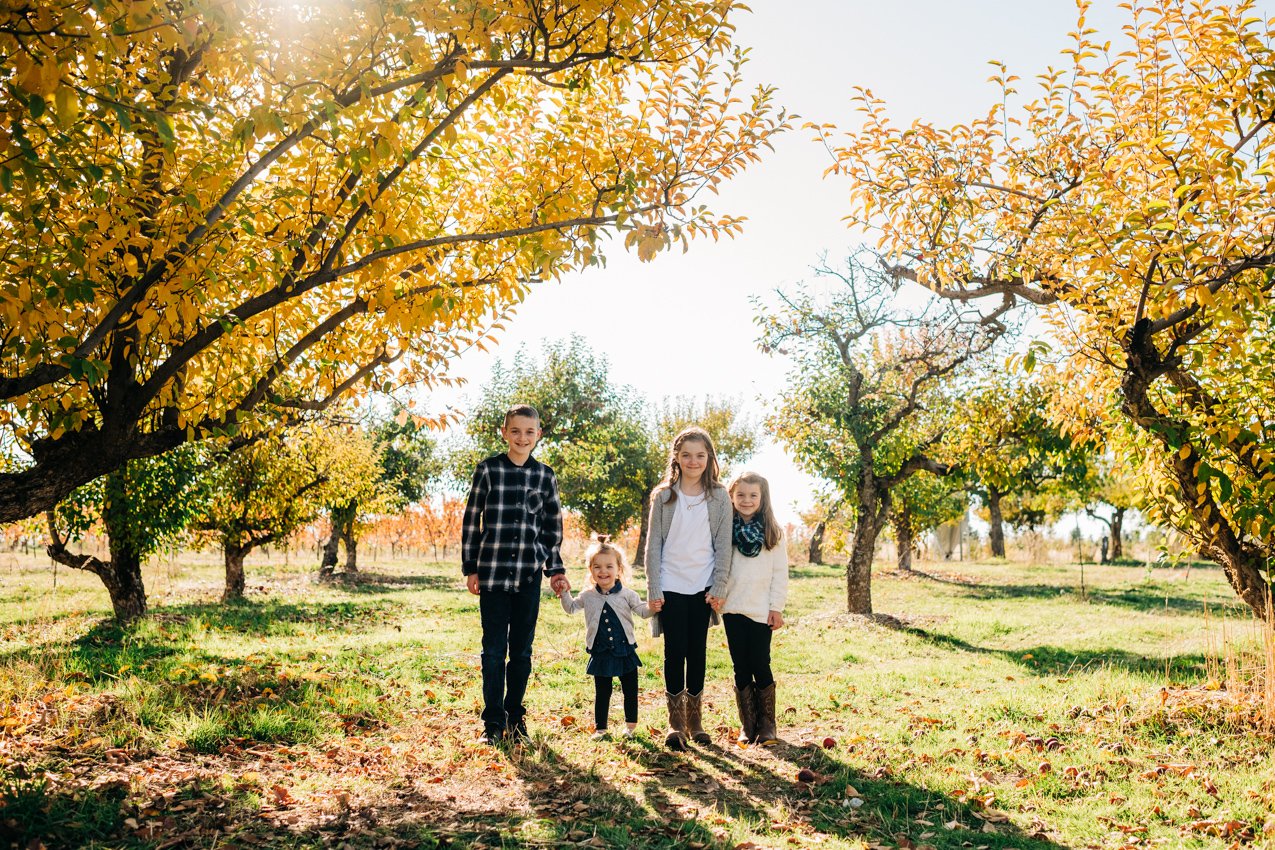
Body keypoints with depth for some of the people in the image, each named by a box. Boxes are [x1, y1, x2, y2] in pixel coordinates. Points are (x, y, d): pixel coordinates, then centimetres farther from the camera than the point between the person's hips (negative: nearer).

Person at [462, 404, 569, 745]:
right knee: (494, 650, 2)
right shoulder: (488, 469, -1)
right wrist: (470, 568, 0)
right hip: (493, 573, -2)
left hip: (529, 575, 2)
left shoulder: (545, 476, 6)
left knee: (522, 650, 10)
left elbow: (552, 527, 12)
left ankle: (515, 716, 24)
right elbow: (471, 519, 2)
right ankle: (493, 722, 13)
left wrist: (555, 569, 8)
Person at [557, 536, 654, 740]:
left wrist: (651, 607, -25)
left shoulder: (627, 594, -3)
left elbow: (641, 610, -4)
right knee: (602, 692, 10)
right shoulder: (588, 596, 3)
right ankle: (600, 727, 21)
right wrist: (564, 594, -1)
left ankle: (630, 724, 26)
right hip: (601, 653, 1)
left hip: (625, 651, -1)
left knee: (630, 690, 10)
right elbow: (571, 608, 16)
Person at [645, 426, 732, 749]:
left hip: (702, 587, 1)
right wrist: (653, 590, -4)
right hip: (671, 586, -1)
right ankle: (676, 723, 7)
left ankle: (695, 720, 19)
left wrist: (718, 587, -4)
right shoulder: (664, 496, 1)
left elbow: (723, 545, 2)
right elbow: (654, 544, 1)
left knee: (697, 652, 7)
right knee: (675, 651, -2)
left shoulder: (719, 497, 2)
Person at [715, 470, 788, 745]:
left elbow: (780, 572, 2)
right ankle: (747, 726, 16)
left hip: (761, 610, -1)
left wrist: (777, 607, -3)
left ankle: (767, 725, 13)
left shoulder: (773, 531, 3)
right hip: (733, 609, 1)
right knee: (741, 669, 6)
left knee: (761, 666, 0)